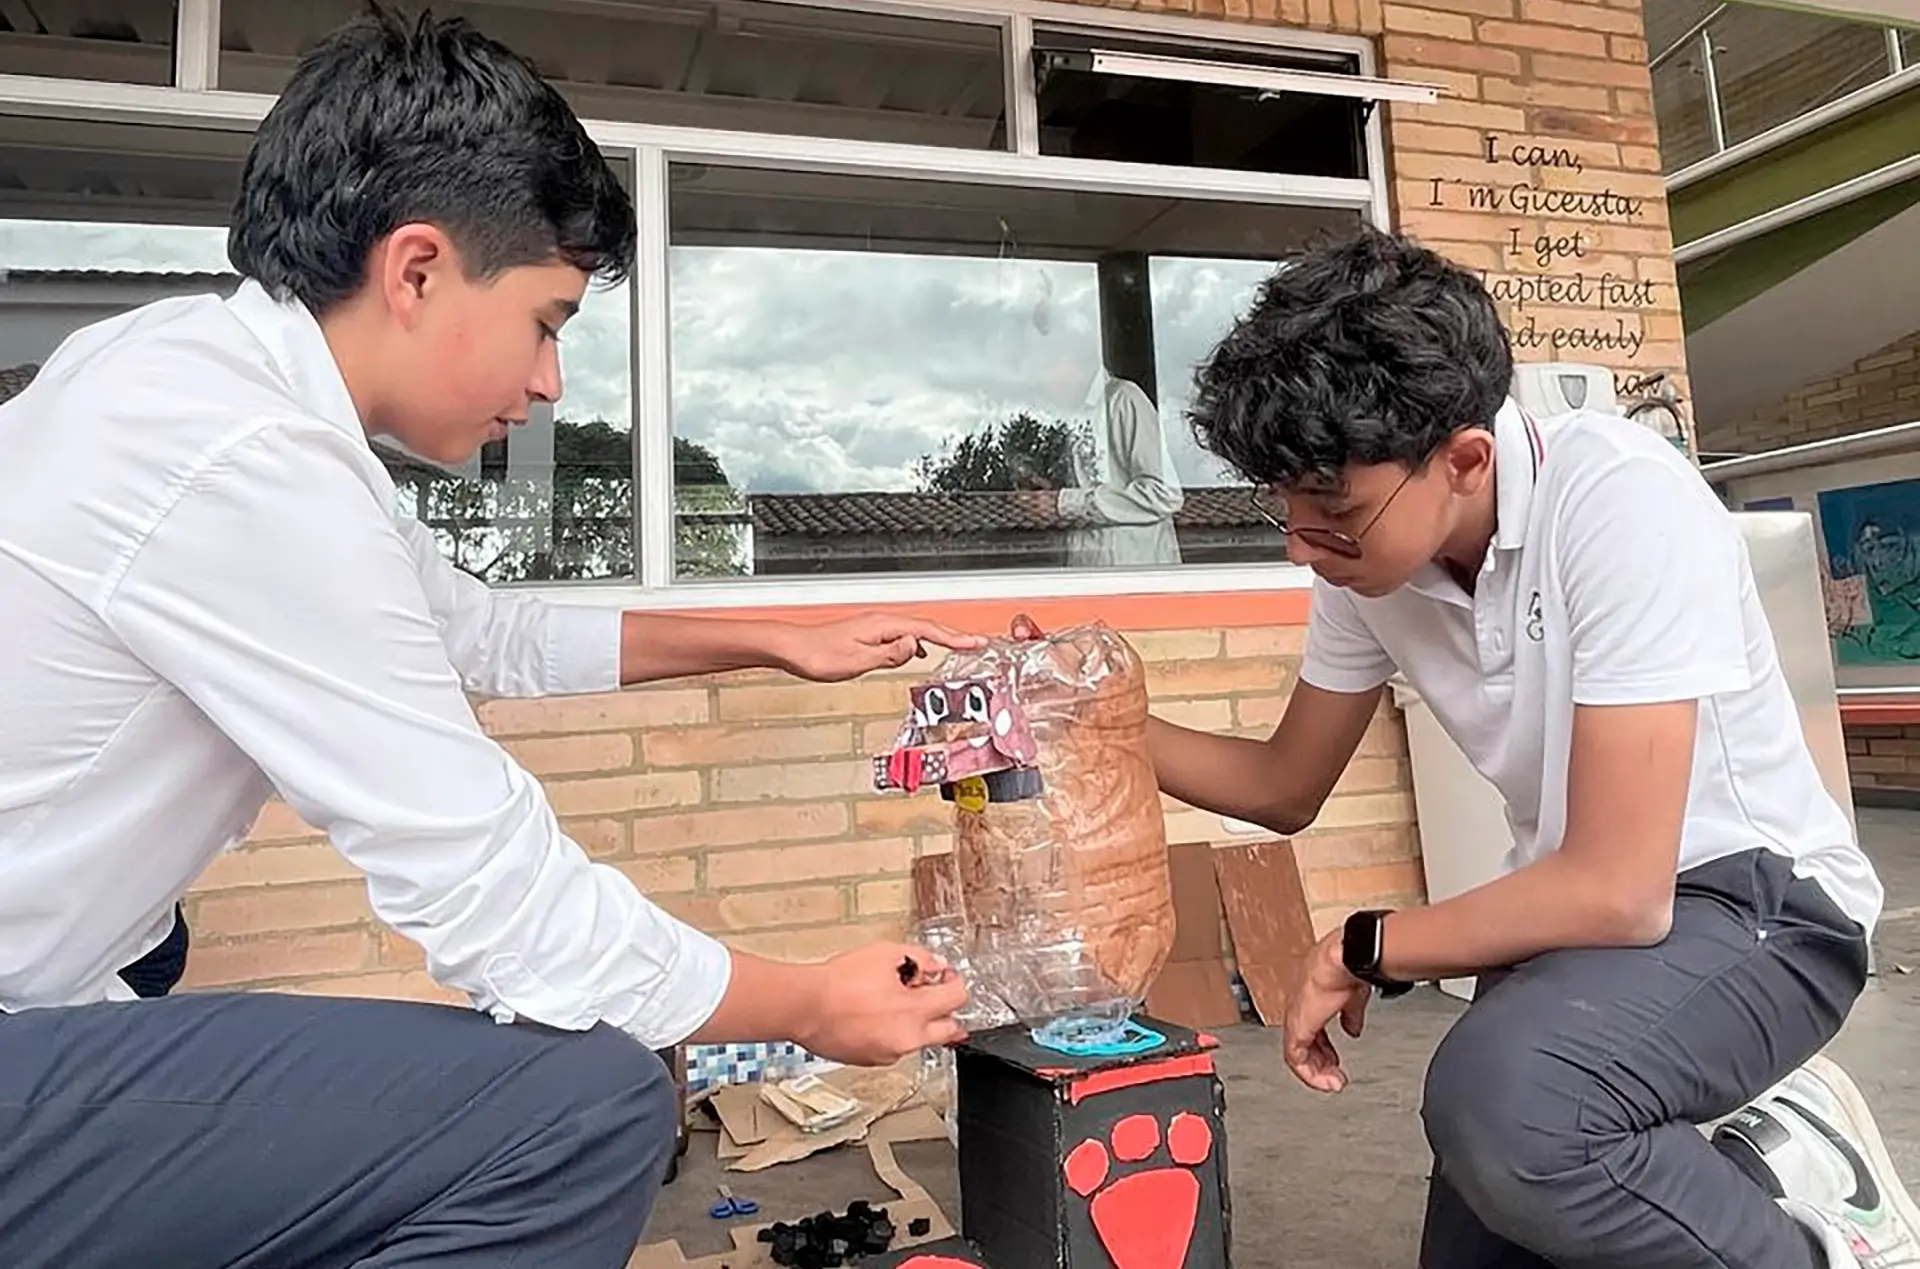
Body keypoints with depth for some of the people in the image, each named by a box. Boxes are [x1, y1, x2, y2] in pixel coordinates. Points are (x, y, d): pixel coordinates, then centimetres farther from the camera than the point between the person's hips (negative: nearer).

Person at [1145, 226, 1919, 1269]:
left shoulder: (1622, 501, -28)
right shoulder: (1370, 555, -8)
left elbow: (1620, 890, -31)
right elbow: (1286, 788, 5)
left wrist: (1360, 952, -17)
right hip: (1580, 911, 7)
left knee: (1498, 1099, -35)